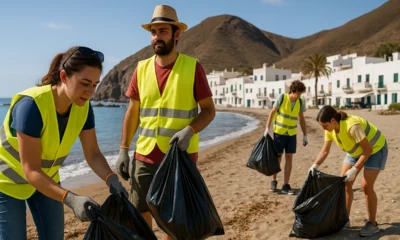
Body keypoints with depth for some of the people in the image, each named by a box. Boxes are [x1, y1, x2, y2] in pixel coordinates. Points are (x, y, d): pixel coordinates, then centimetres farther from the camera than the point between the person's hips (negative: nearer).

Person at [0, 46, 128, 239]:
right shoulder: (31, 105, -34)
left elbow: (93, 154, -11)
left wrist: (112, 180, -29)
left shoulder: (83, 107, -17)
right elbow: (30, 170, -33)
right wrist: (71, 199, -44)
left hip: (45, 178, 5)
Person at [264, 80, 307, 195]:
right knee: (277, 157, 2)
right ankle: (274, 181, 22)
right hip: (279, 132, -3)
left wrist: (305, 135, 6)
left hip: (292, 134, 3)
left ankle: (286, 186, 5)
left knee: (289, 158, 0)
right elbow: (272, 112, -7)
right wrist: (268, 128, -13)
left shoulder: (300, 102, -4)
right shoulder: (282, 98, -13)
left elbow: (301, 119, 7)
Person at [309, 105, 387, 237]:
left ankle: (372, 224, 2)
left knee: (366, 185, -14)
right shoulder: (330, 129, -16)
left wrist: (354, 170, -33)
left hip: (375, 149, -7)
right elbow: (325, 151, -8)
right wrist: (315, 165, -22)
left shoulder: (352, 126, -39)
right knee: (345, 183, 1)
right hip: (356, 151, 7)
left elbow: (368, 150, -32)